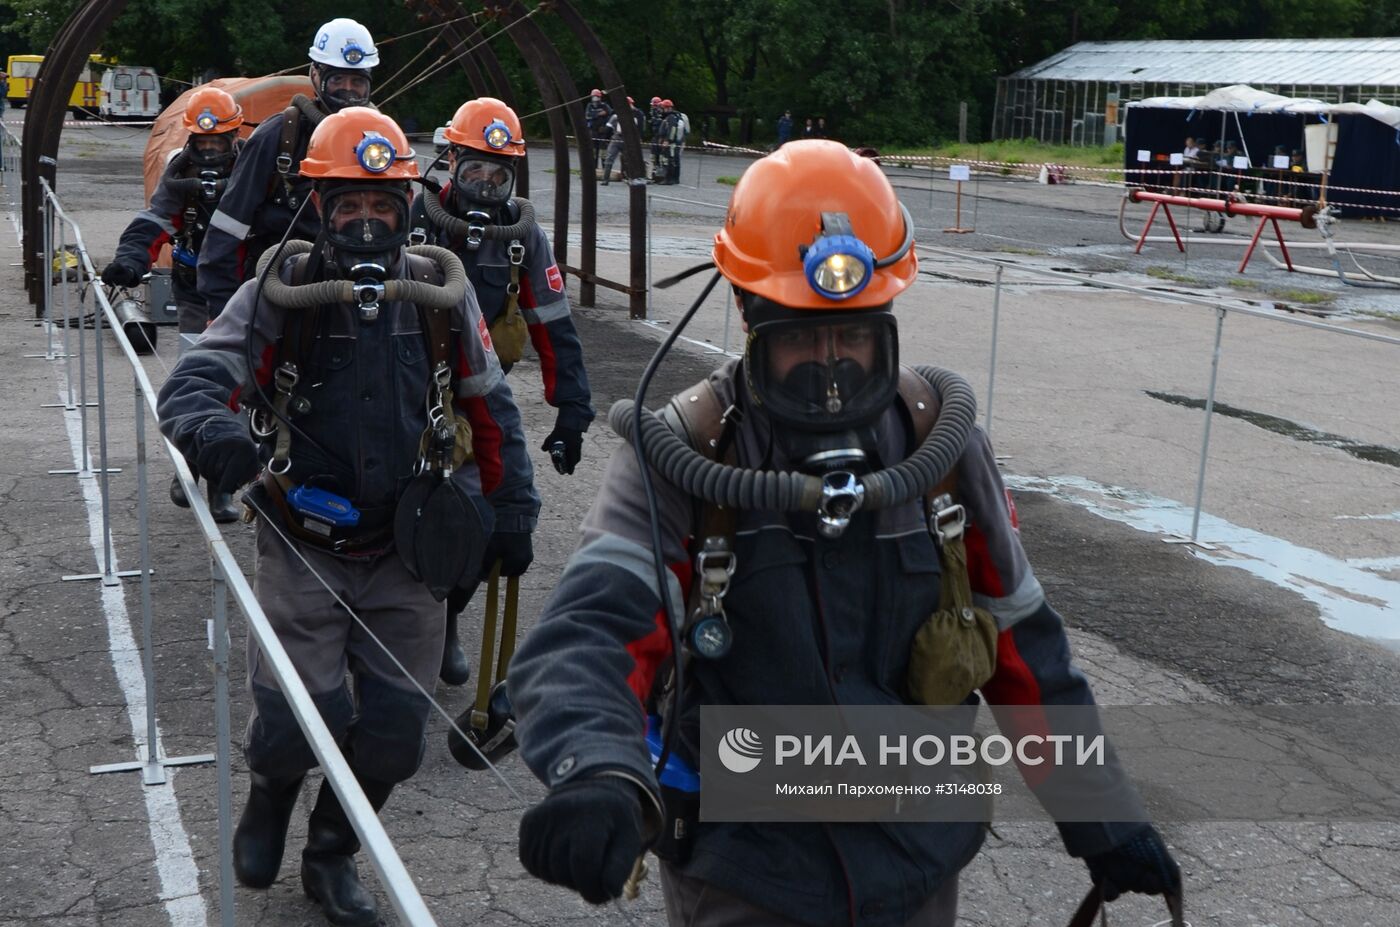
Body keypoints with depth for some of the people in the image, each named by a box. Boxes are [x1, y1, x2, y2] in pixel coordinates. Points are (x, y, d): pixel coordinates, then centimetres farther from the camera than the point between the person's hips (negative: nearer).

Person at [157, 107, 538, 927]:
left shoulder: (441, 291, 0)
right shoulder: (282, 291, -7)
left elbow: (492, 411, 8)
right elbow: (194, 383, -13)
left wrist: (513, 513, 8)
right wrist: (214, 435, -36)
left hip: (407, 550, 2)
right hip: (303, 547, -2)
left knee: (394, 728, 7)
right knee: (298, 717, -4)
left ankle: (333, 856, 36)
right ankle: (271, 797, 36)